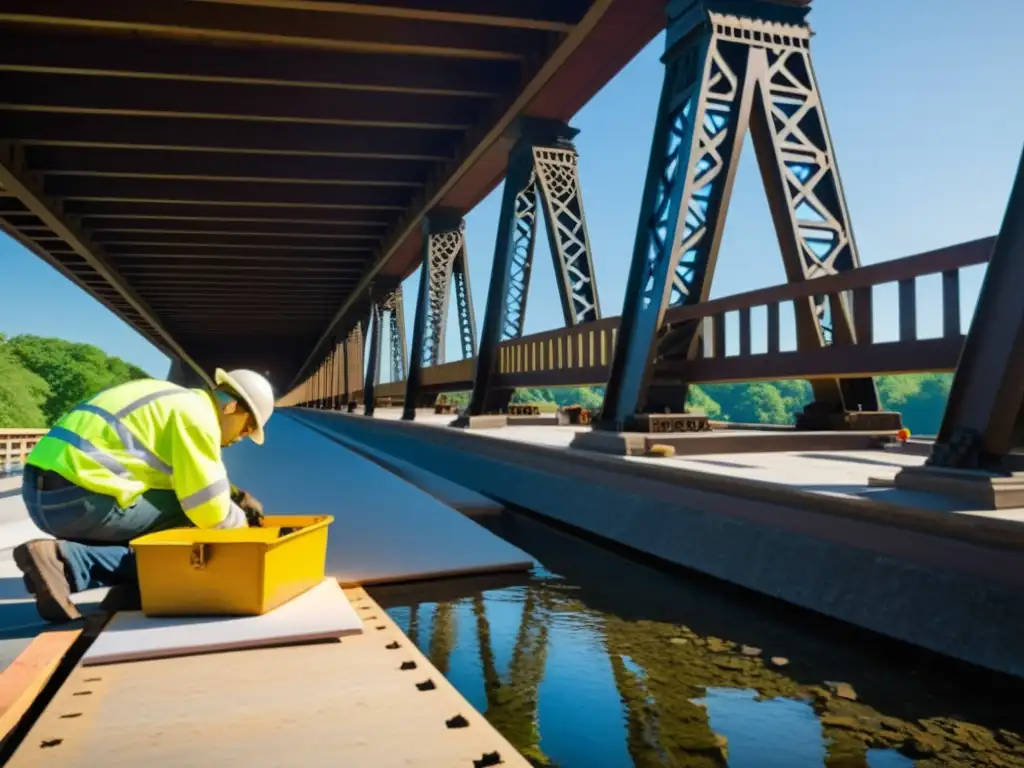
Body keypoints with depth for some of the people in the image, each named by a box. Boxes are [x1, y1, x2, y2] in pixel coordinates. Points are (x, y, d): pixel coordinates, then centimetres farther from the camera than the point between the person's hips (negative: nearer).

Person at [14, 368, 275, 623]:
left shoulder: (180, 401, 20)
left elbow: (196, 479, 35)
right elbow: (208, 511, -10)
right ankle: (68, 562, -11)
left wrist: (234, 494, 25)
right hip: (76, 499, -10)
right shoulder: (197, 417, -9)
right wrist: (241, 520, 10)